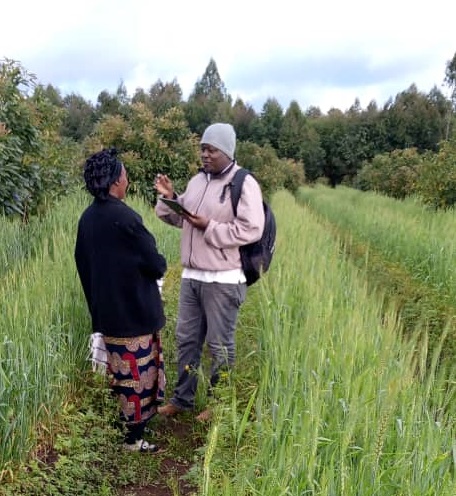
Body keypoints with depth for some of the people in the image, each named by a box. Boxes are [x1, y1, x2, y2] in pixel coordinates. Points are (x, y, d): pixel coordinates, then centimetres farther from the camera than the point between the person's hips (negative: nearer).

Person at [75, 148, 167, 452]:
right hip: (135, 310, -8)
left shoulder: (87, 218, 2)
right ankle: (134, 436, 17)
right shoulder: (125, 217, -23)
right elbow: (155, 264, -18)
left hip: (106, 309, 8)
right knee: (138, 371, 6)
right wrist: (162, 264, 6)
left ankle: (129, 416, 38)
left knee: (122, 368, 22)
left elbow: (83, 263, 11)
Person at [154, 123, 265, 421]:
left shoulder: (244, 184, -12)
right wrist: (168, 198, 0)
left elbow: (251, 229, -21)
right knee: (186, 338, 16)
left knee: (220, 344, 7)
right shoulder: (197, 181, 12)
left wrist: (209, 227, -22)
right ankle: (182, 399, 32)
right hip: (191, 276, 8)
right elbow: (179, 218, 19)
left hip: (223, 281, -7)